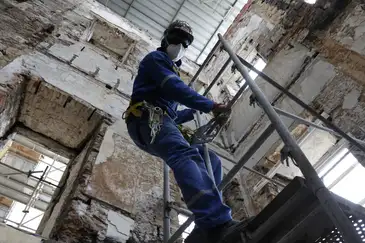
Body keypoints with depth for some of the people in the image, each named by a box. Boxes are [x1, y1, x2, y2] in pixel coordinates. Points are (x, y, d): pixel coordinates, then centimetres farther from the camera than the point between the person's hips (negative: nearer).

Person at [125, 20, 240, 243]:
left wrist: (194, 112, 31)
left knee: (211, 161, -3)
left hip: (160, 123, 9)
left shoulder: (171, 70, 38)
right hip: (147, 119, -9)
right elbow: (175, 88, -9)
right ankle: (218, 224, -58)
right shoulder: (156, 58, 11)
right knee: (186, 155, -37)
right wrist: (210, 105, -7)